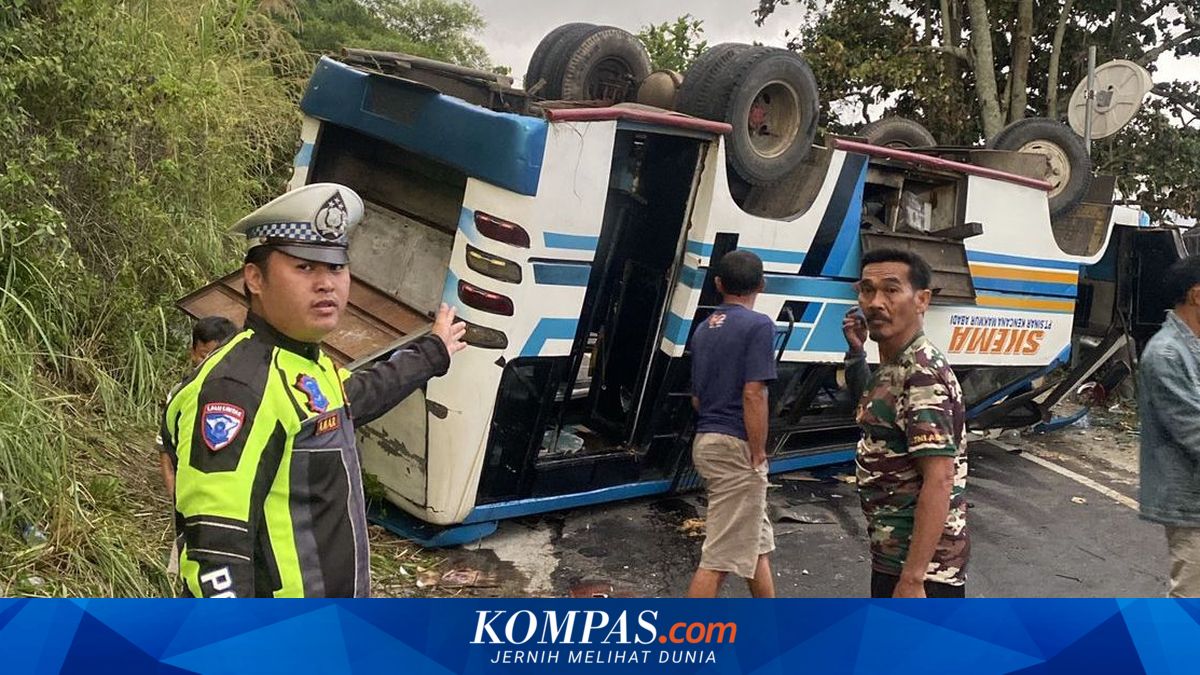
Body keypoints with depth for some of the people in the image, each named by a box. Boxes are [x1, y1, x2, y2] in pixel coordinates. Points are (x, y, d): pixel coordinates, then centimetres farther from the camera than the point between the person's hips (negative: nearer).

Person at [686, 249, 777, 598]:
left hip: (706, 440, 9)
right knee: (721, 555, -4)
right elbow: (753, 394, -19)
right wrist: (758, 454, -14)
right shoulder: (758, 325, -11)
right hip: (736, 446, -8)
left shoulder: (703, 329, 12)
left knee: (758, 542, 21)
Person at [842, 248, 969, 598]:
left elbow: (939, 483, -26)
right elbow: (870, 408, 32)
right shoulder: (895, 367, 9)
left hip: (920, 563, -10)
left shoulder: (922, 375, -21)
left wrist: (912, 578, -28)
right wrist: (856, 352, 15)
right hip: (893, 554, 10)